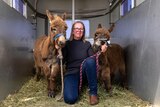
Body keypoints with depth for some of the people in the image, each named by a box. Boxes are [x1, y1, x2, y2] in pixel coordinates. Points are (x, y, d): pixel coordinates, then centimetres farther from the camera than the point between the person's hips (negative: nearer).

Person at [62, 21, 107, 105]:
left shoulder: (87, 44, 11)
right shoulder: (67, 44, 6)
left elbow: (93, 58, 2)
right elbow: (62, 61, -2)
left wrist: (101, 51, -14)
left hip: (84, 72, 1)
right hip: (71, 72, -1)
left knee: (90, 60, -36)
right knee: (70, 99, -29)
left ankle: (93, 92, -21)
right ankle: (77, 86, 9)